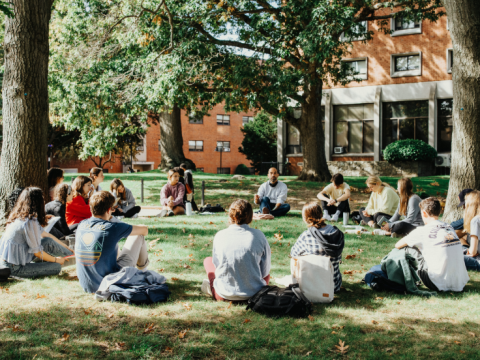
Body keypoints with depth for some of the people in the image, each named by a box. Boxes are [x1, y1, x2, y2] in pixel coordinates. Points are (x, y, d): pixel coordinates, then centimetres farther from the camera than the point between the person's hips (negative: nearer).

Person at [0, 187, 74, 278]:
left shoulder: (20, 216, 5)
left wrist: (64, 246, 20)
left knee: (48, 242, 4)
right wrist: (56, 260, 0)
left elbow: (44, 234, 14)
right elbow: (37, 252, -16)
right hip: (14, 268, -9)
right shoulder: (30, 222, -23)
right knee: (56, 267, -8)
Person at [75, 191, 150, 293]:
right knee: (138, 235, 9)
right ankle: (142, 266, 38)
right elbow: (144, 229, 2)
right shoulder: (113, 228, -17)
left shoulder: (81, 225, -2)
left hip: (86, 286, 6)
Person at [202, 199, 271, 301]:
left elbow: (216, 264, 7)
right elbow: (265, 272, -1)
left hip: (224, 295, 1)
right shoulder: (258, 236, -10)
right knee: (266, 275, 33)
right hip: (254, 295, 0)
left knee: (208, 260, 26)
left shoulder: (220, 235, -7)